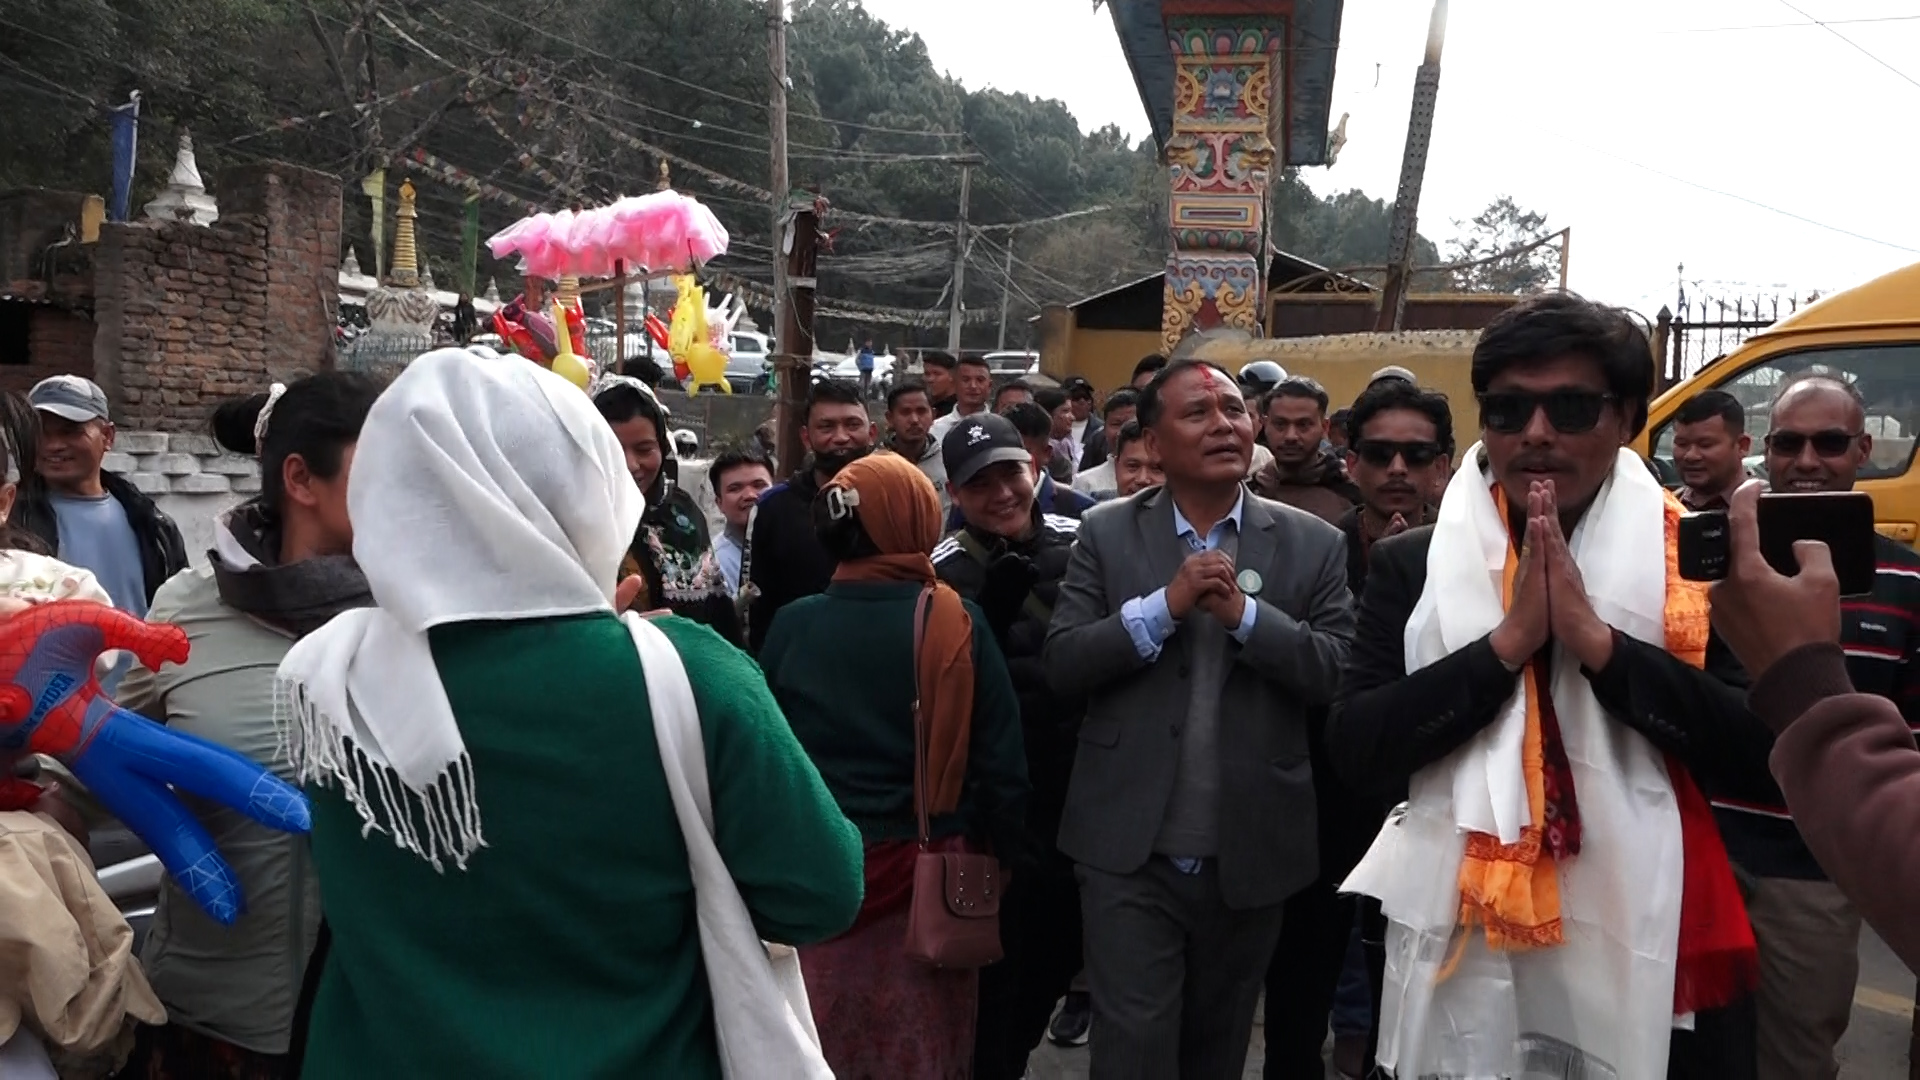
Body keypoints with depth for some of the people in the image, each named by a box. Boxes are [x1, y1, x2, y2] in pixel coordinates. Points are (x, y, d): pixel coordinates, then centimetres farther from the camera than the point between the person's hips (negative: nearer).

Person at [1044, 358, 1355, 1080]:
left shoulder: (1314, 545, 1)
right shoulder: (1107, 533, 0)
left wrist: (1245, 613, -20)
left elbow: (1339, 674, -8)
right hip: (1130, 849, -1)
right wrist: (1165, 604, -19)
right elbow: (1062, 666, -7)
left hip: (1251, 853, 2)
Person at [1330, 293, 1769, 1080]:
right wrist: (1506, 643, -18)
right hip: (1463, 943, 1)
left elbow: (1754, 747, -10)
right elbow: (1353, 750, -10)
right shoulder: (1410, 564, -1)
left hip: (1650, 948, 0)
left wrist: (1598, 641, -19)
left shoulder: (1694, 560, -2)